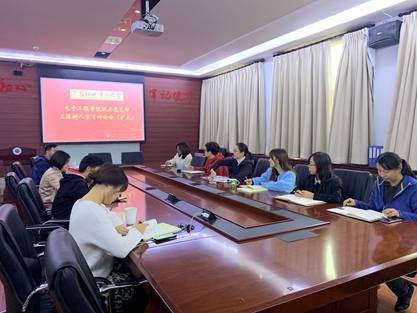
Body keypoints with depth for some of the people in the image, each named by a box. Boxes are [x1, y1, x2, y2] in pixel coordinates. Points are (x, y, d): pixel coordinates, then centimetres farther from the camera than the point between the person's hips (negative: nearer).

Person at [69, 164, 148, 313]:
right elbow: (121, 250, -32)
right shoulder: (92, 212, -31)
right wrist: (136, 231, -14)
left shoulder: (82, 203, 0)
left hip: (92, 269, 9)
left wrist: (115, 232, -5)